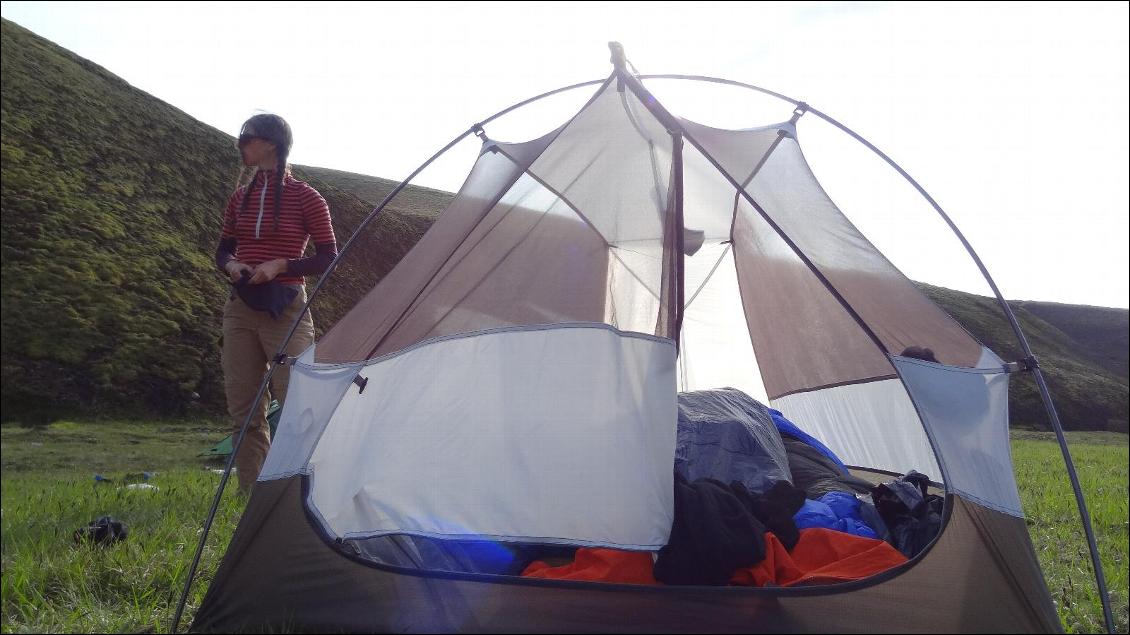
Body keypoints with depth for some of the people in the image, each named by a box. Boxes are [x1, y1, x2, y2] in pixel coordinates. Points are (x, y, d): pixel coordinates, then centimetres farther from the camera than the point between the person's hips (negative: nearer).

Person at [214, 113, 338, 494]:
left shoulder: (306, 198, -5)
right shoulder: (241, 198, 11)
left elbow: (328, 259, -4)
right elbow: (223, 250, 20)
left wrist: (280, 266, -16)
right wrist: (231, 266, -3)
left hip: (285, 312, -6)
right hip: (241, 310, 6)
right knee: (243, 411, 8)